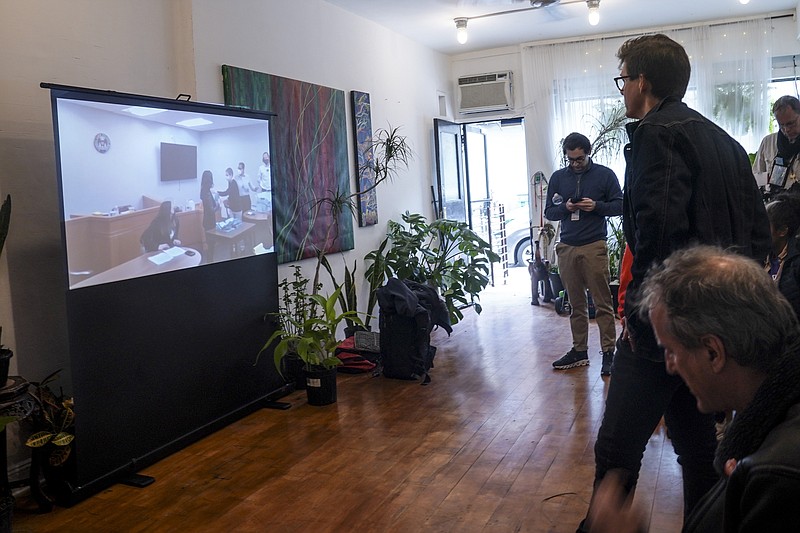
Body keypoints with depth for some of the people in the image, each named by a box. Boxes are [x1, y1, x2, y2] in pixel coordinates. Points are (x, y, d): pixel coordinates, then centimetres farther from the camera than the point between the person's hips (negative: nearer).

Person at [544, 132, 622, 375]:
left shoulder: (605, 175, 5)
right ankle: (579, 351, 16)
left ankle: (608, 352, 2)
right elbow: (548, 212, 14)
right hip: (566, 247, 3)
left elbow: (619, 206, 5)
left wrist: (596, 206, -12)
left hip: (594, 246, -3)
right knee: (576, 304, 8)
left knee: (602, 303, -3)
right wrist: (564, 208, -7)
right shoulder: (558, 177, 13)